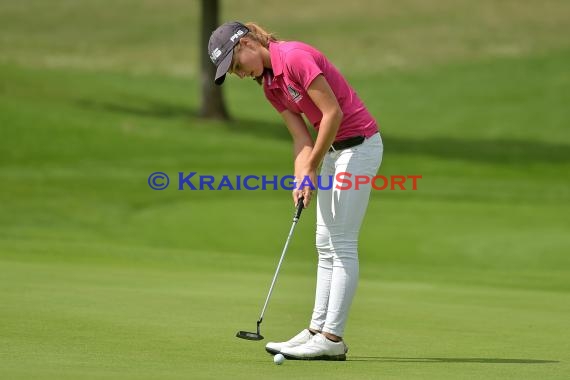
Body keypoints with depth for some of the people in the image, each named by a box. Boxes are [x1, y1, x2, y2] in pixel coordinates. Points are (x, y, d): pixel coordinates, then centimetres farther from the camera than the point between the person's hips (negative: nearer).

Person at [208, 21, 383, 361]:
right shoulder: (269, 84, 8)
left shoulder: (295, 57, -20)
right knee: (326, 245, 9)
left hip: (359, 144, -10)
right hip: (333, 149, 10)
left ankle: (332, 338, -8)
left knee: (342, 244, -9)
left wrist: (312, 167, -14)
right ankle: (318, 330, 11)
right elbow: (302, 137, 6)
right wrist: (300, 181, -9)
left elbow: (333, 112, -21)